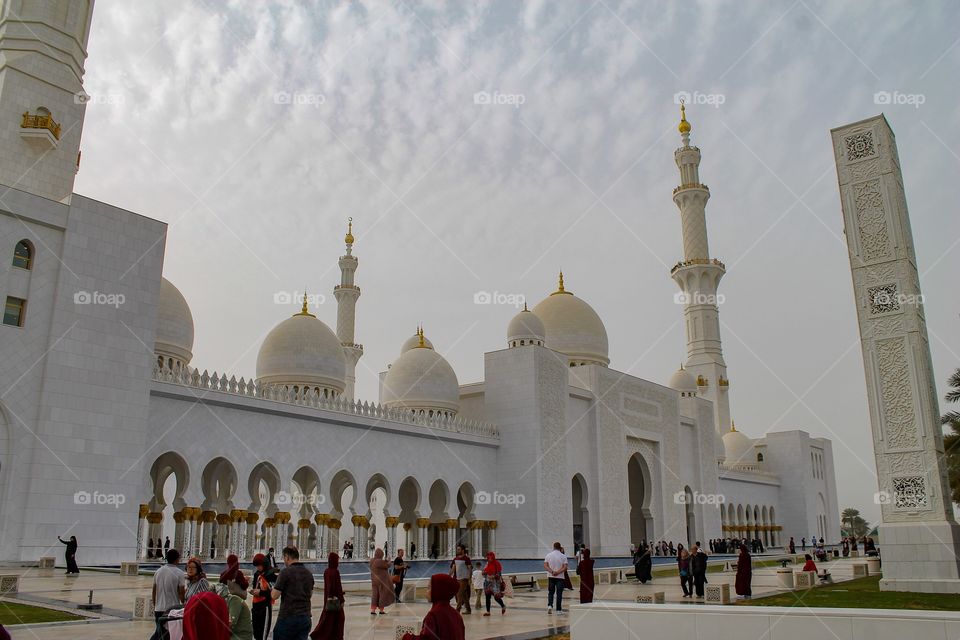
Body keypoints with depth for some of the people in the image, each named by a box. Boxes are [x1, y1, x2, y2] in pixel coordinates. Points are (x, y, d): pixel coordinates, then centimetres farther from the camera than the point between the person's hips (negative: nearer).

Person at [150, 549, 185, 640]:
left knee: (158, 632, 21)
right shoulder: (179, 573, -11)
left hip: (158, 609, 5)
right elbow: (181, 594, -11)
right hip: (172, 609, -5)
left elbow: (154, 592, 10)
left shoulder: (158, 571, 5)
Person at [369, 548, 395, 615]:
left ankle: (372, 610, 5)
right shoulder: (380, 561, -24)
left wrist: (385, 561, 11)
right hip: (382, 581, -7)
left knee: (375, 595, 12)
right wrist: (388, 561, 7)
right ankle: (381, 610, 15)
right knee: (382, 594, 8)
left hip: (374, 580, 7)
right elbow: (388, 565, -12)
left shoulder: (372, 561, 0)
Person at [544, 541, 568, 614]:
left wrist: (552, 572, -14)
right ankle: (559, 609, 6)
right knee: (559, 593, 4)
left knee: (550, 592, 12)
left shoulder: (548, 555, 2)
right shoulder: (563, 556, -3)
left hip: (550, 576, 2)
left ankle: (550, 605, -7)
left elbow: (545, 565, -6)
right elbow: (565, 567, -12)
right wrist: (558, 572, -16)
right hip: (560, 577, -2)